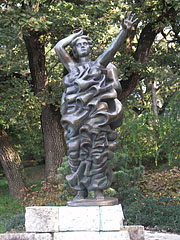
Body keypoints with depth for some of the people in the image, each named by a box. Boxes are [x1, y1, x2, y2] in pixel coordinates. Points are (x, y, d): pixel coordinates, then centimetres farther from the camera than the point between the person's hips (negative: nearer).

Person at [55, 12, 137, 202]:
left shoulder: (98, 64, 15)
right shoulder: (72, 66, 20)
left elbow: (113, 48, 2)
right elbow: (58, 48, 14)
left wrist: (124, 30, -12)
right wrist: (74, 35, 25)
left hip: (96, 112, -2)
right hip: (76, 113, 3)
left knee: (98, 151, -8)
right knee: (76, 152, -2)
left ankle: (99, 190, -7)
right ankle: (81, 191, 1)